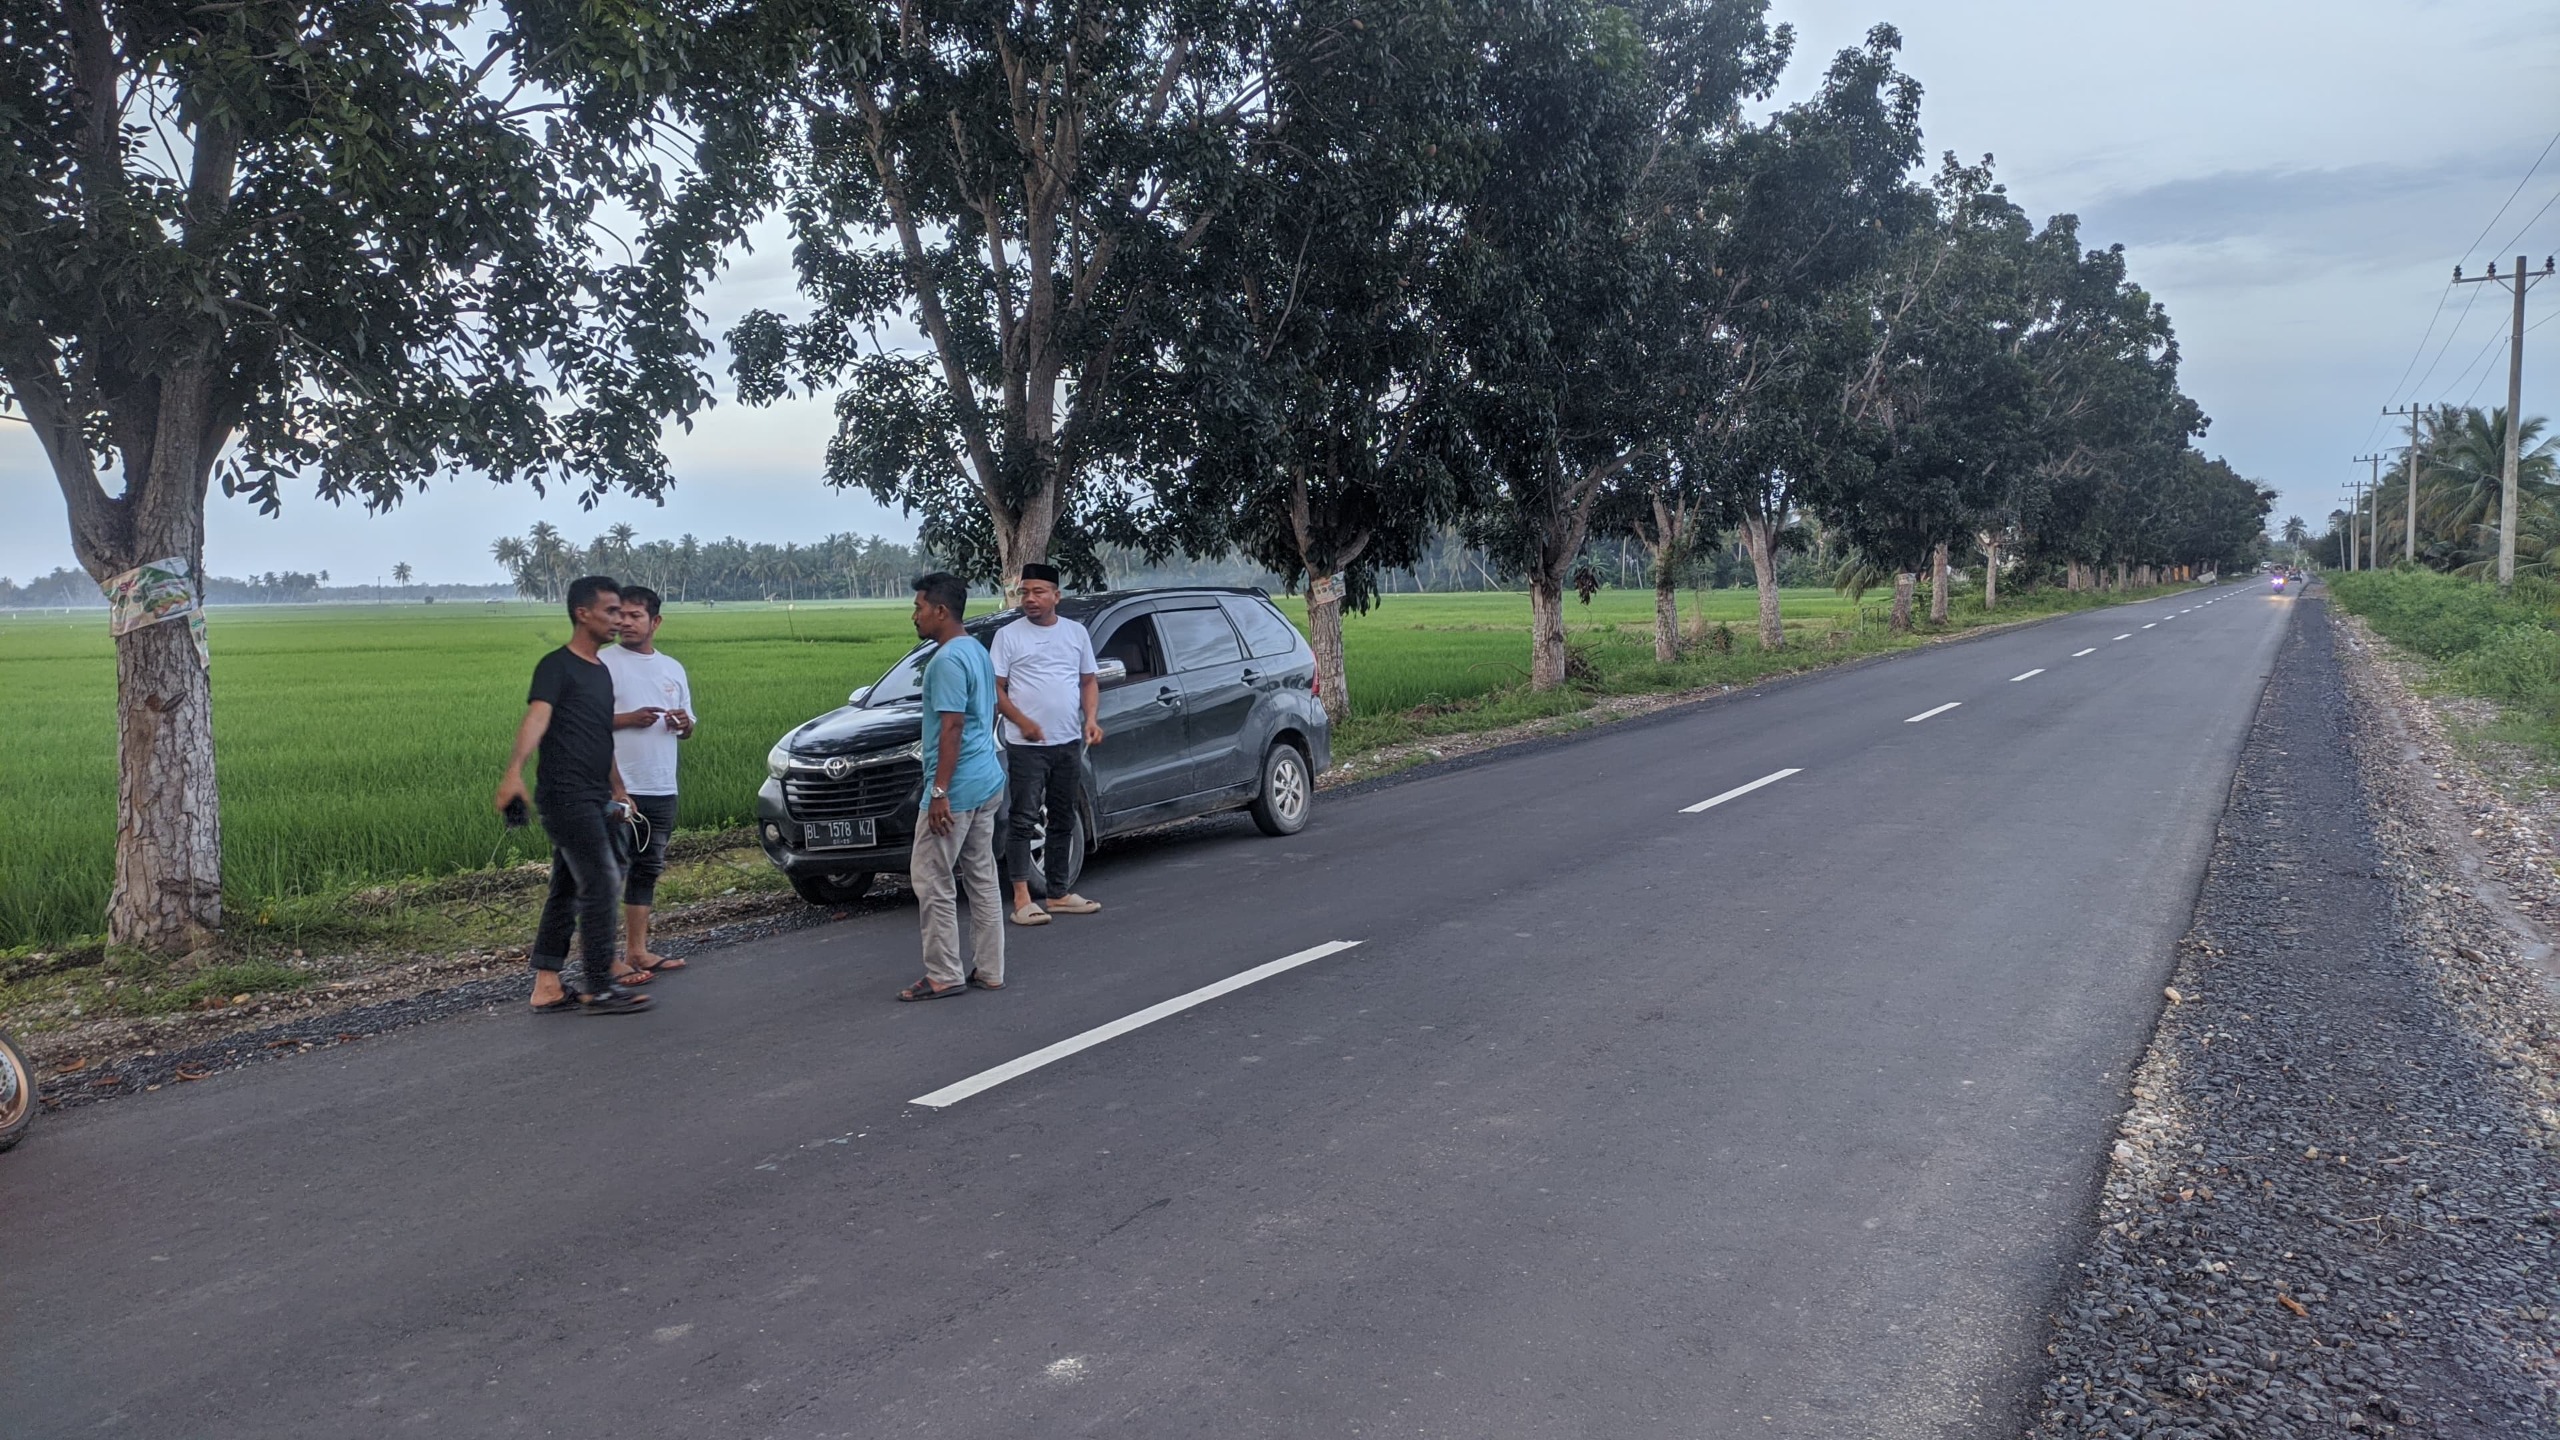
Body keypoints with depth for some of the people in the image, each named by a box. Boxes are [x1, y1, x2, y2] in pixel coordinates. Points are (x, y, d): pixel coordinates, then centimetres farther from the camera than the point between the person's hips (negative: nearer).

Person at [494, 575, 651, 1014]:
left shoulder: (601, 671, 18)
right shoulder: (557, 666, -9)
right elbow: (537, 718, -26)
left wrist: (618, 791, 26)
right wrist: (514, 771, -40)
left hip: (594, 798, 9)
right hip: (566, 796, -9)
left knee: (567, 890, 10)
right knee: (601, 886, -9)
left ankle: (547, 986, 15)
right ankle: (600, 990, -3)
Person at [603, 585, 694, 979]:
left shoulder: (672, 668, 14)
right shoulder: (604, 664, -4)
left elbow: (687, 731, 21)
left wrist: (685, 723, -2)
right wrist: (629, 718, -19)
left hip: (662, 788, 6)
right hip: (617, 787, -6)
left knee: (647, 870, 13)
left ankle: (638, 950, 21)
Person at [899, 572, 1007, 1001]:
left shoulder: (948, 660, -16)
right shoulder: (979, 652, 15)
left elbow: (952, 728, -21)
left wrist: (939, 791, -21)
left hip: (957, 788, -10)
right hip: (988, 782, 10)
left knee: (931, 880, -3)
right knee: (981, 878, 12)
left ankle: (943, 975, 0)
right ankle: (989, 971, 15)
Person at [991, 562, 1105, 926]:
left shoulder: (1076, 632, 10)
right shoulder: (1008, 635, -2)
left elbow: (1089, 680, 14)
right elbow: (996, 688, -4)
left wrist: (1091, 718, -3)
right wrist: (1023, 722, -18)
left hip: (1069, 743, 5)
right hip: (1026, 745, -5)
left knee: (1063, 821, 12)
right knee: (1024, 820, -6)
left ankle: (1058, 893, 22)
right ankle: (1022, 898, -5)